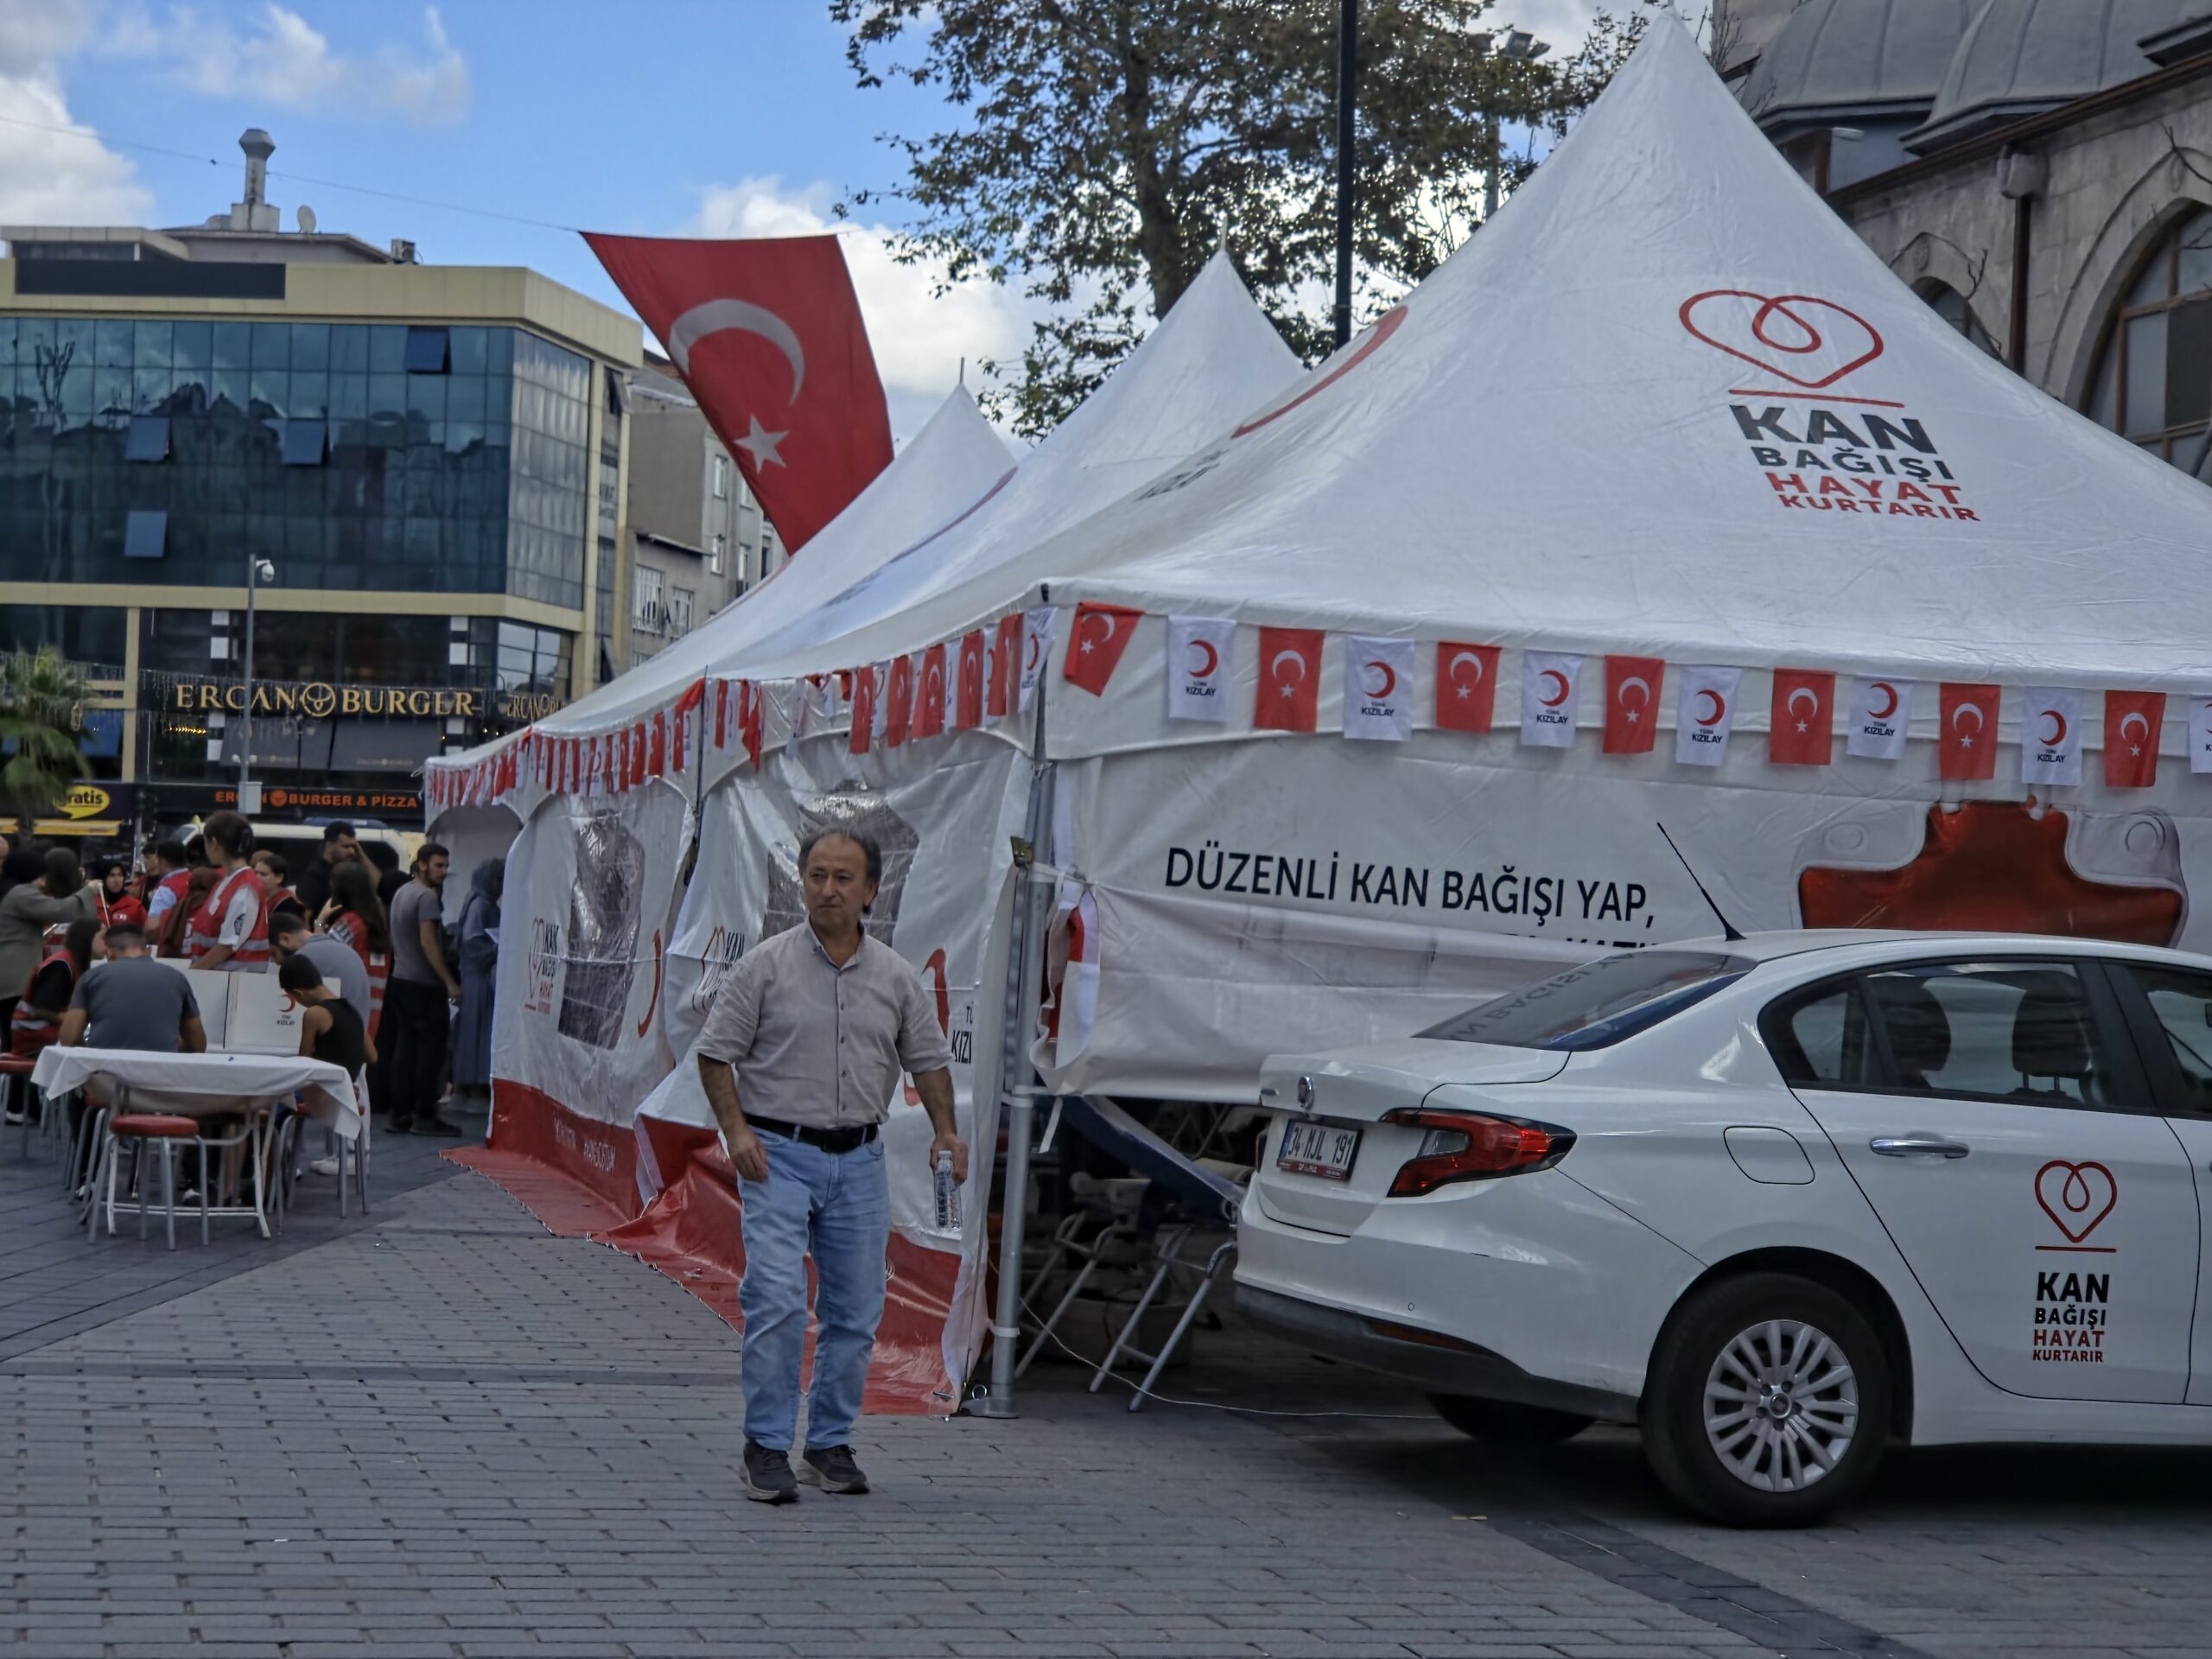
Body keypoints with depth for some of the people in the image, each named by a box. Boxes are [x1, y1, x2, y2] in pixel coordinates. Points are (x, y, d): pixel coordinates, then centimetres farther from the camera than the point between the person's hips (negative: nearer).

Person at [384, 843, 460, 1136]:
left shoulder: (401, 893, 16)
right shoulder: (426, 896, -14)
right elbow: (428, 942, -20)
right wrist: (449, 982, -20)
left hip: (401, 980, 9)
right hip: (424, 984, -9)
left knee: (405, 1047, 9)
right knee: (431, 1048, -5)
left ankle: (401, 1115, 9)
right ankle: (425, 1116, -5)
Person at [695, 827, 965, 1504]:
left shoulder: (895, 976, 7)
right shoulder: (766, 965, -3)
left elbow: (929, 1058, 14)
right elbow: (716, 1052, -1)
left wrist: (946, 1129, 0)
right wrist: (736, 1128, -13)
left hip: (859, 1158, 4)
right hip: (778, 1155, -4)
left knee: (855, 1312, 5)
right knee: (777, 1301, -14)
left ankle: (830, 1443, 17)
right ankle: (766, 1447, -6)